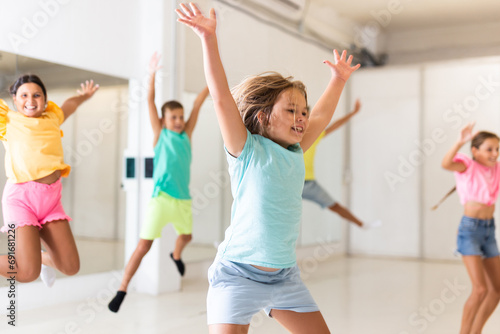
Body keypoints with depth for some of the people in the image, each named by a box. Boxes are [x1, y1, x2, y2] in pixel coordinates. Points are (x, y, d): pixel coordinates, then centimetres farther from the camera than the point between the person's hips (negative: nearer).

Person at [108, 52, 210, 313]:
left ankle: (176, 256, 60)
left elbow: (197, 103, 6)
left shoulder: (186, 135, 8)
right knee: (144, 245, -8)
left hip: (183, 198, 5)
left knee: (186, 235, 25)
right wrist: (152, 74, -13)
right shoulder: (160, 134, 1)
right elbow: (150, 101, -5)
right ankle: (122, 290, 1)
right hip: (161, 197, -5)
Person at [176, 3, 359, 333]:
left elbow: (321, 117, 24)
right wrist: (209, 39, -24)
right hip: (239, 275, -6)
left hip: (286, 276, 7)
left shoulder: (296, 154, 9)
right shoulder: (248, 150, -8)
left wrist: (338, 80, 30)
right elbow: (222, 97, -18)